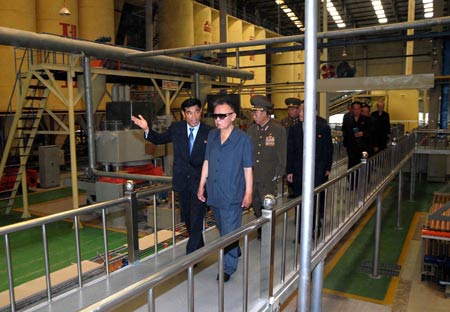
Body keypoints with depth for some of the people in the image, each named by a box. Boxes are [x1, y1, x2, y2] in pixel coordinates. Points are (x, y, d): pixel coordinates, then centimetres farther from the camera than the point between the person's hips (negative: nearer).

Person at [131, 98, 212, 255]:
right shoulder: (176, 128, -1)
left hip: (199, 182, -4)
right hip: (182, 181, 4)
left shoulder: (209, 132, -10)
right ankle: (199, 247, 39)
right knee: (187, 217, 18)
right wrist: (147, 129, -2)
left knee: (196, 219, -4)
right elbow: (159, 139, 15)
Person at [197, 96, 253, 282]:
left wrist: (248, 193, -5)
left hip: (232, 196, -5)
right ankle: (235, 253, 45)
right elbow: (207, 162, 10)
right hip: (214, 194, 6)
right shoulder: (212, 136, 4)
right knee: (222, 230, 21)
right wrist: (202, 185, 9)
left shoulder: (243, 139, -10)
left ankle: (228, 267, 20)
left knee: (229, 233, 1)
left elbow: (248, 169, -6)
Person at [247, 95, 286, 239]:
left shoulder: (279, 130, -7)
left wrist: (278, 174, -5)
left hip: (268, 178, -4)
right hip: (252, 176, 5)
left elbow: (282, 155, -4)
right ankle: (260, 231, 34)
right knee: (256, 206, 15)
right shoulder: (251, 130, 6)